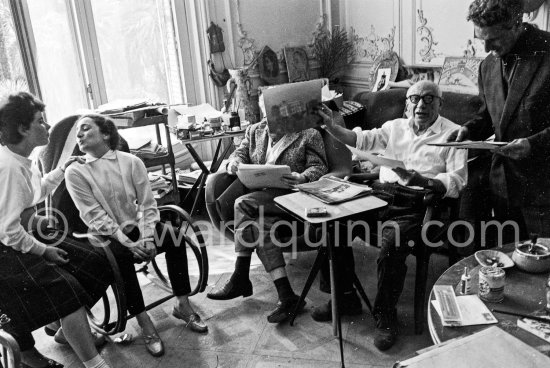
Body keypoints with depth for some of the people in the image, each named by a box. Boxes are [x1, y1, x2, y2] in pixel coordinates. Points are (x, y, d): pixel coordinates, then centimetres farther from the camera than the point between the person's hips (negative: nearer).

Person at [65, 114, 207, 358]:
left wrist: (147, 238, -19)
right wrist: (126, 241, -22)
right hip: (107, 236, -2)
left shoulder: (131, 161, -2)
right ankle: (144, 324, -24)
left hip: (137, 228, 2)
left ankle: (182, 305, -10)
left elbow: (147, 204, -5)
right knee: (119, 254, -33)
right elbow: (95, 216, -12)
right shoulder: (75, 172, -6)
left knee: (173, 236, -22)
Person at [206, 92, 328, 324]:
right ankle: (286, 296, -22)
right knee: (263, 224, -27)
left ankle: (240, 279, -21)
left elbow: (319, 166, 0)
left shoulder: (308, 134, 7)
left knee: (243, 204, -28)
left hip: (289, 194, -6)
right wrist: (235, 162, -8)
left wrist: (303, 178, -23)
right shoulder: (255, 131, 23)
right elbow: (240, 152, 17)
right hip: (257, 192, 6)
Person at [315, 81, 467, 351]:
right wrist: (331, 126, -13)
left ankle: (385, 316, -8)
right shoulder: (395, 126, 19)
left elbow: (456, 181, -5)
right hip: (381, 193, 5)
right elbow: (362, 139, 4)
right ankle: (344, 297, 3)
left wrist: (421, 180, -23)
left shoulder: (453, 133, 5)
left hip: (417, 204, -5)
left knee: (391, 242, -32)